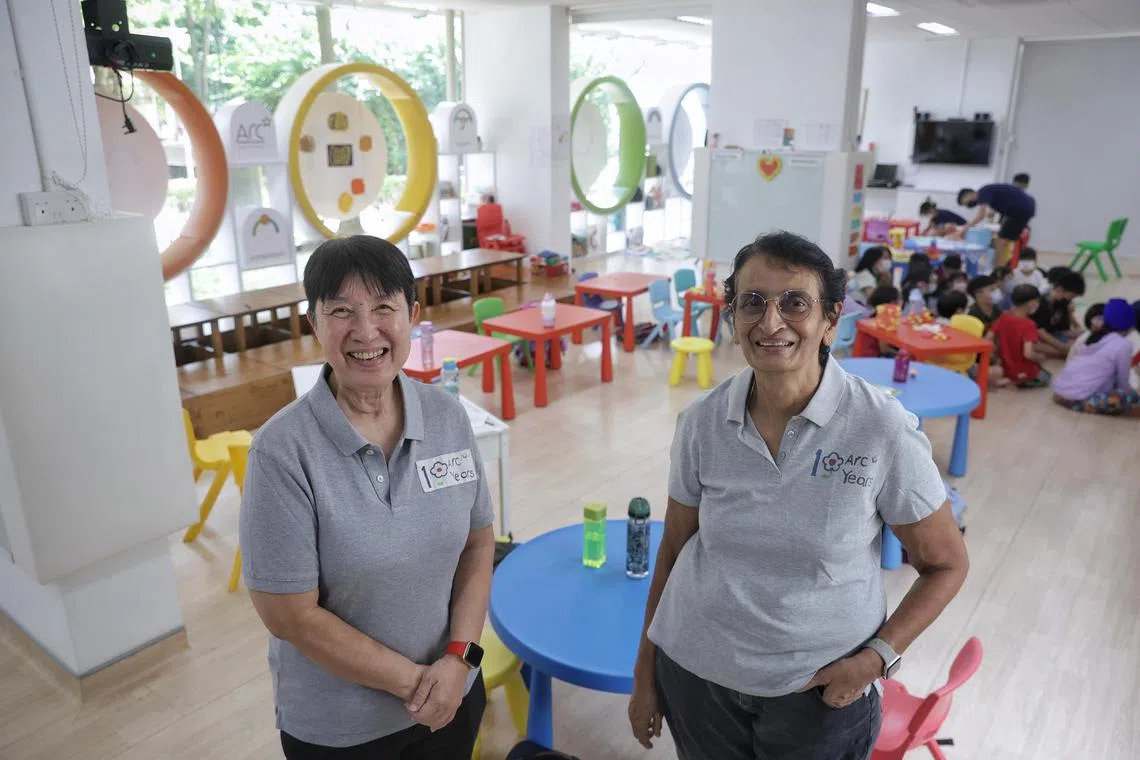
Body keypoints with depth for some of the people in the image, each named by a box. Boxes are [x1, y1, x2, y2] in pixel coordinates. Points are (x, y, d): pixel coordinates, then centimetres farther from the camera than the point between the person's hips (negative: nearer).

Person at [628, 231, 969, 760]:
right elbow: (673, 551, 1)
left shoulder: (883, 430, -17)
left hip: (820, 690, -2)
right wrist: (645, 674, 6)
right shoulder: (701, 422, -9)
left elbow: (945, 565, -4)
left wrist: (877, 656, -14)